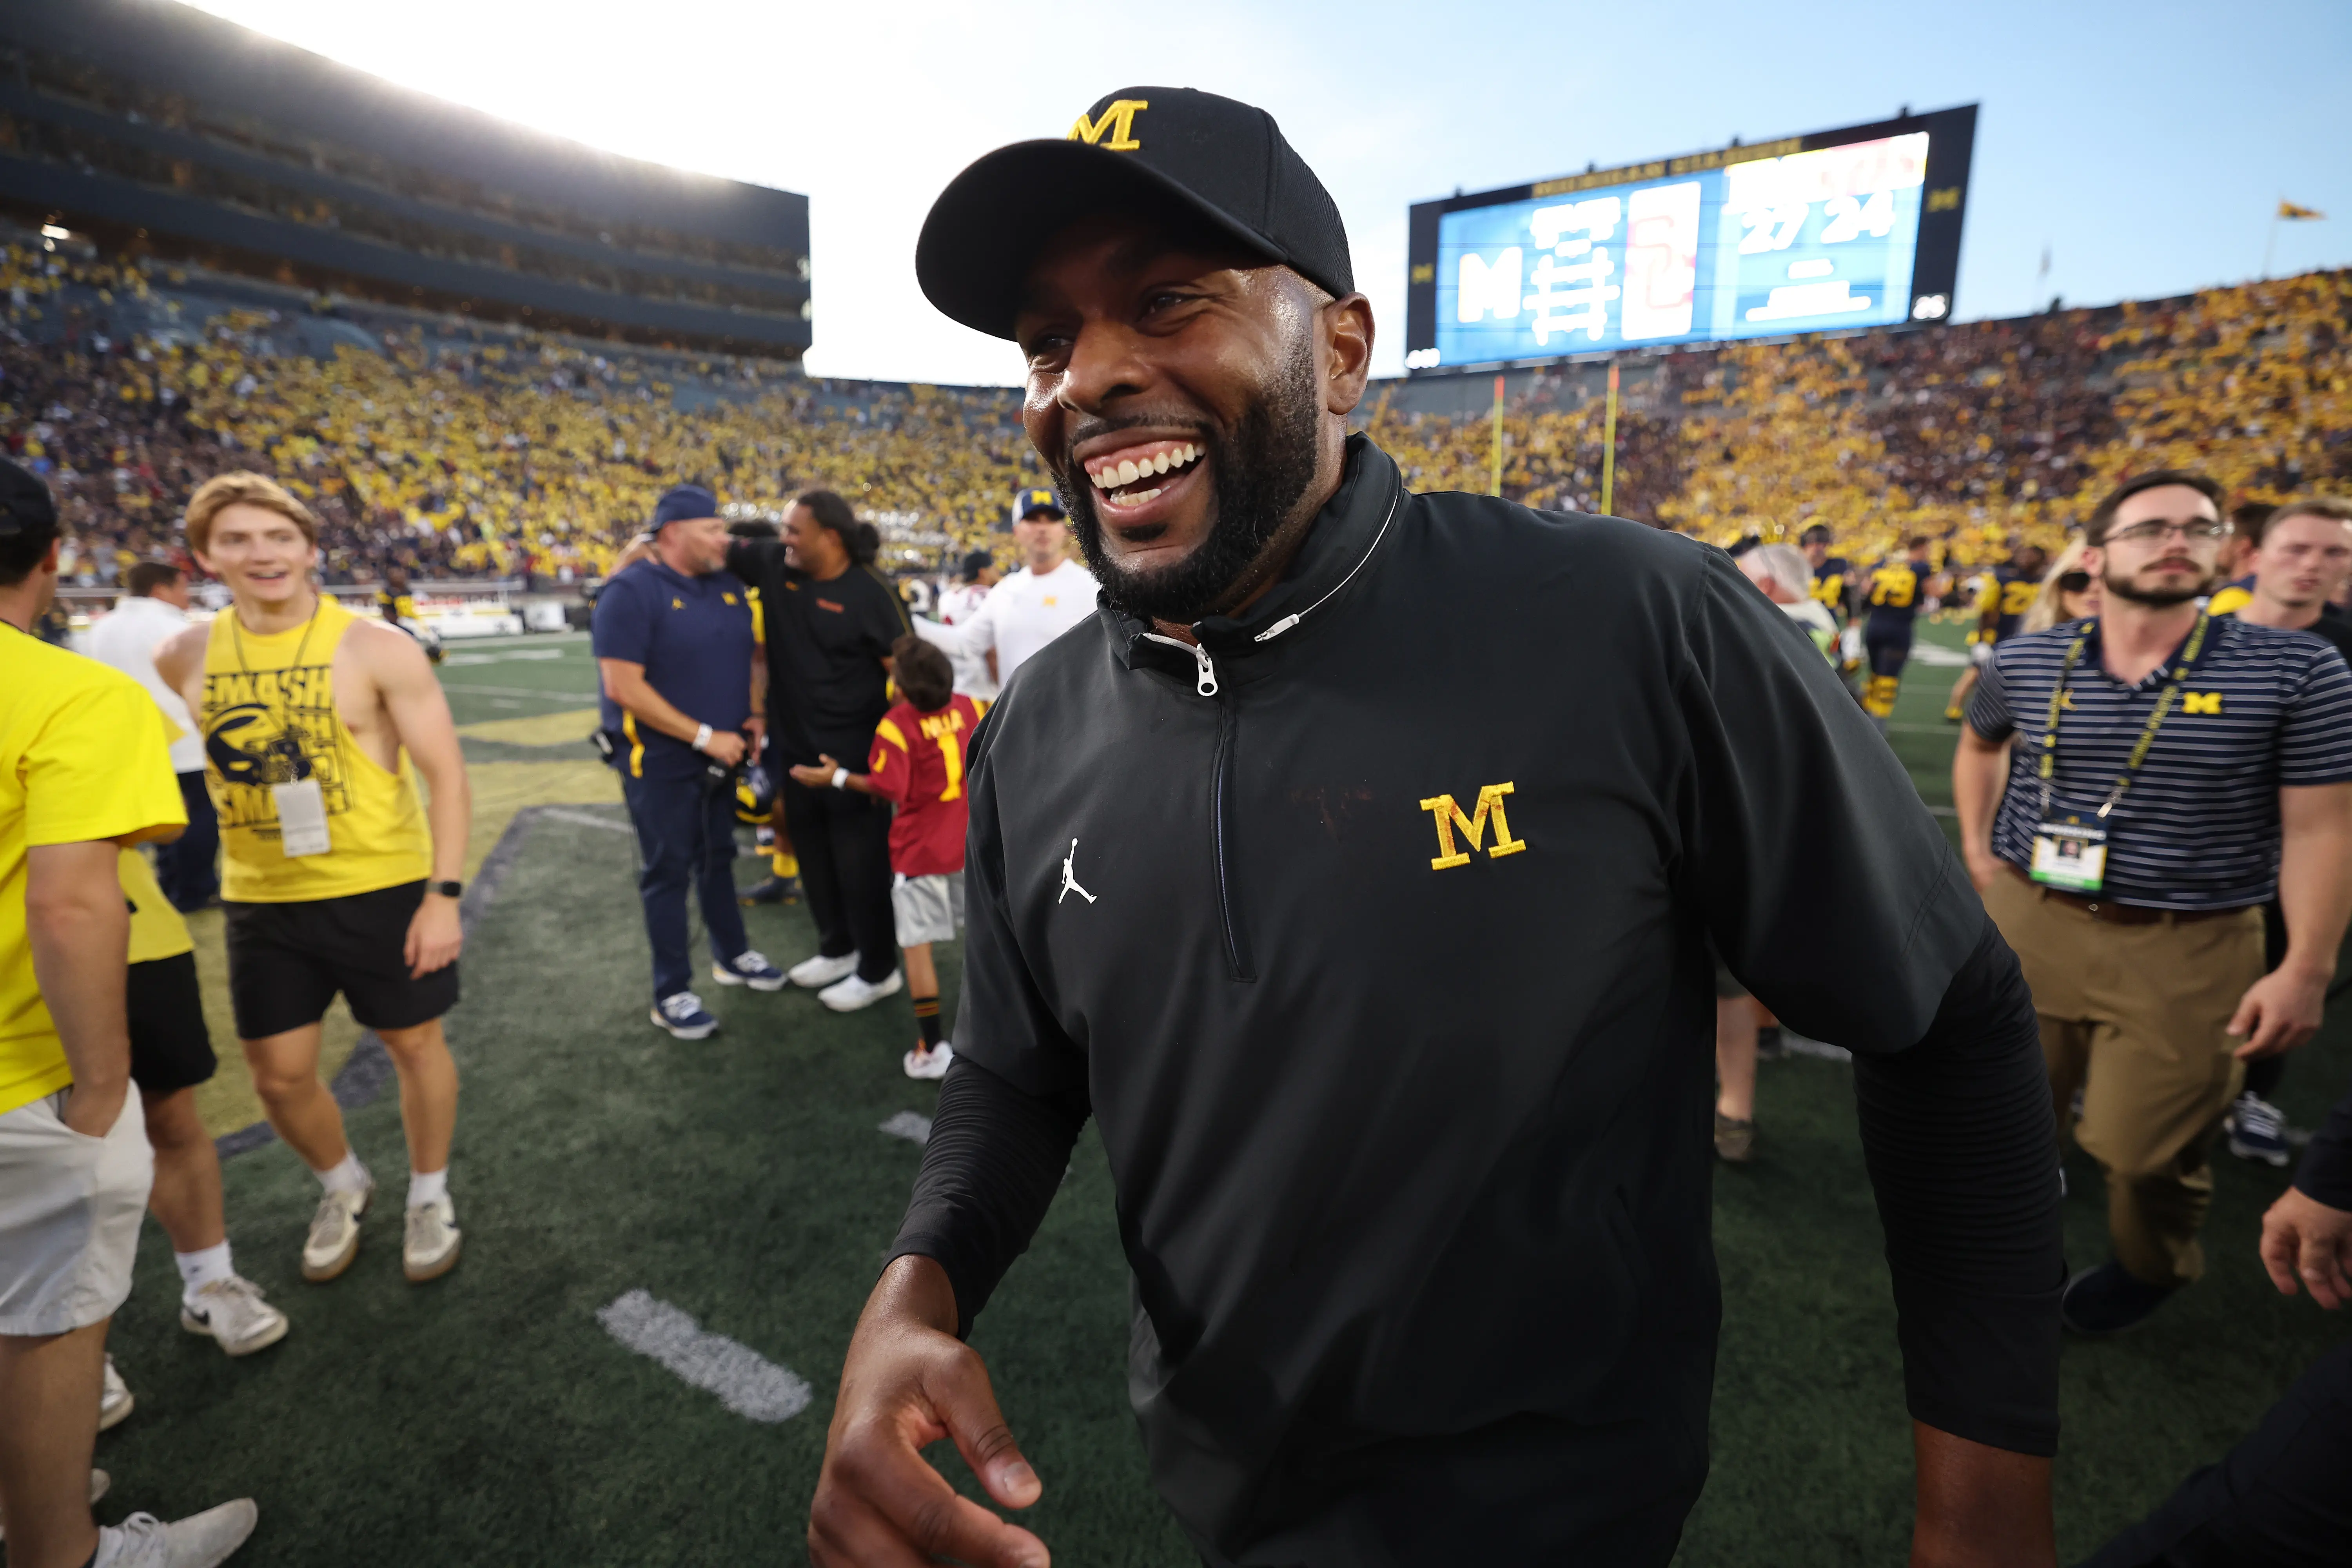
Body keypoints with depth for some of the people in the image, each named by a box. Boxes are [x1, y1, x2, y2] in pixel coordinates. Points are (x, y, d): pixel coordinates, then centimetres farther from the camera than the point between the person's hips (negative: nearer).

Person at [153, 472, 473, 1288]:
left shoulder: (376, 649, -13)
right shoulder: (187, 658, 0)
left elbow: (446, 772, -13)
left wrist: (445, 895, -17)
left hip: (383, 891, -4)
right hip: (261, 904, 4)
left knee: (415, 1043, 10)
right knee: (278, 1074, 12)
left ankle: (429, 1194, 33)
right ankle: (344, 1184, 41)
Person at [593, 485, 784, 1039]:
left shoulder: (727, 585, 5)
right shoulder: (632, 592, -16)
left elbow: (754, 654, 17)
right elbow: (623, 686, -22)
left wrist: (757, 713, 0)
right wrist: (704, 736, -22)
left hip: (722, 754, 6)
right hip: (660, 760, -6)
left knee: (718, 857, 20)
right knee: (668, 872, 3)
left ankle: (731, 955, 37)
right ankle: (672, 994, 15)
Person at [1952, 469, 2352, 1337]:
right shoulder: (2026, 662, 1)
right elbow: (1978, 745, 21)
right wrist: (1977, 852, 12)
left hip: (2186, 949, -2)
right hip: (2024, 922, 3)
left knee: (2145, 1149, 5)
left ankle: (2149, 1270, 38)